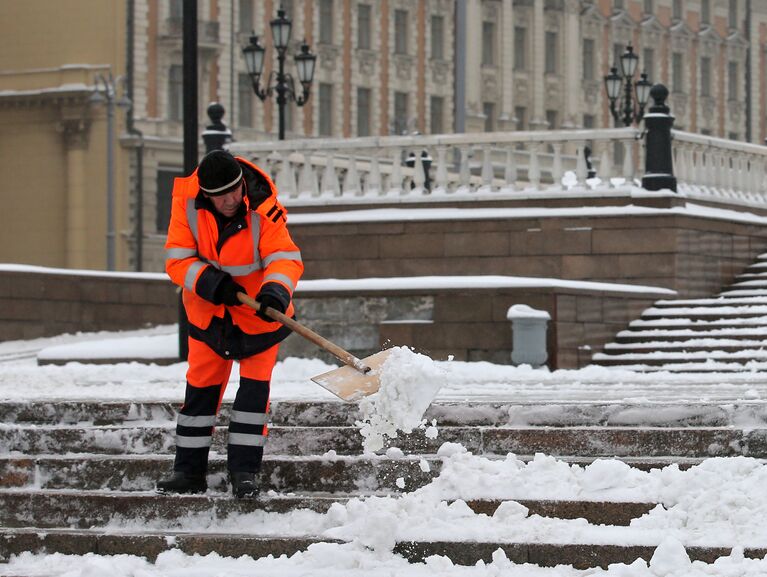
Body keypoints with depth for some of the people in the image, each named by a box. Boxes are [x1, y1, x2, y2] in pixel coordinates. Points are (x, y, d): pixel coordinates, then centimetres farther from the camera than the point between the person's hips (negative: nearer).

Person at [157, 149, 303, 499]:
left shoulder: (264, 210, -26)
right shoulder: (187, 202, -19)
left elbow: (285, 257, -32)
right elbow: (177, 259, -16)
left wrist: (275, 290, -52)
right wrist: (210, 282, -32)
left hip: (257, 312, -2)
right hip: (208, 310, 3)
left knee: (255, 384, -6)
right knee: (201, 386, 7)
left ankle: (244, 470, 0)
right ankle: (189, 471, 15)